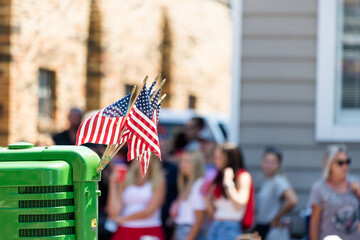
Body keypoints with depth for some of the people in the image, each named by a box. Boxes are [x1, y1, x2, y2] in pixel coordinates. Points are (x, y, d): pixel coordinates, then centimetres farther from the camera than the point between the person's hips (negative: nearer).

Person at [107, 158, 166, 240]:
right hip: (126, 232, 2)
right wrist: (113, 183, 0)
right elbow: (114, 212, 3)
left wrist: (122, 218, 1)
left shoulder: (158, 181, 4)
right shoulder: (126, 180, 12)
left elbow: (149, 211, -5)